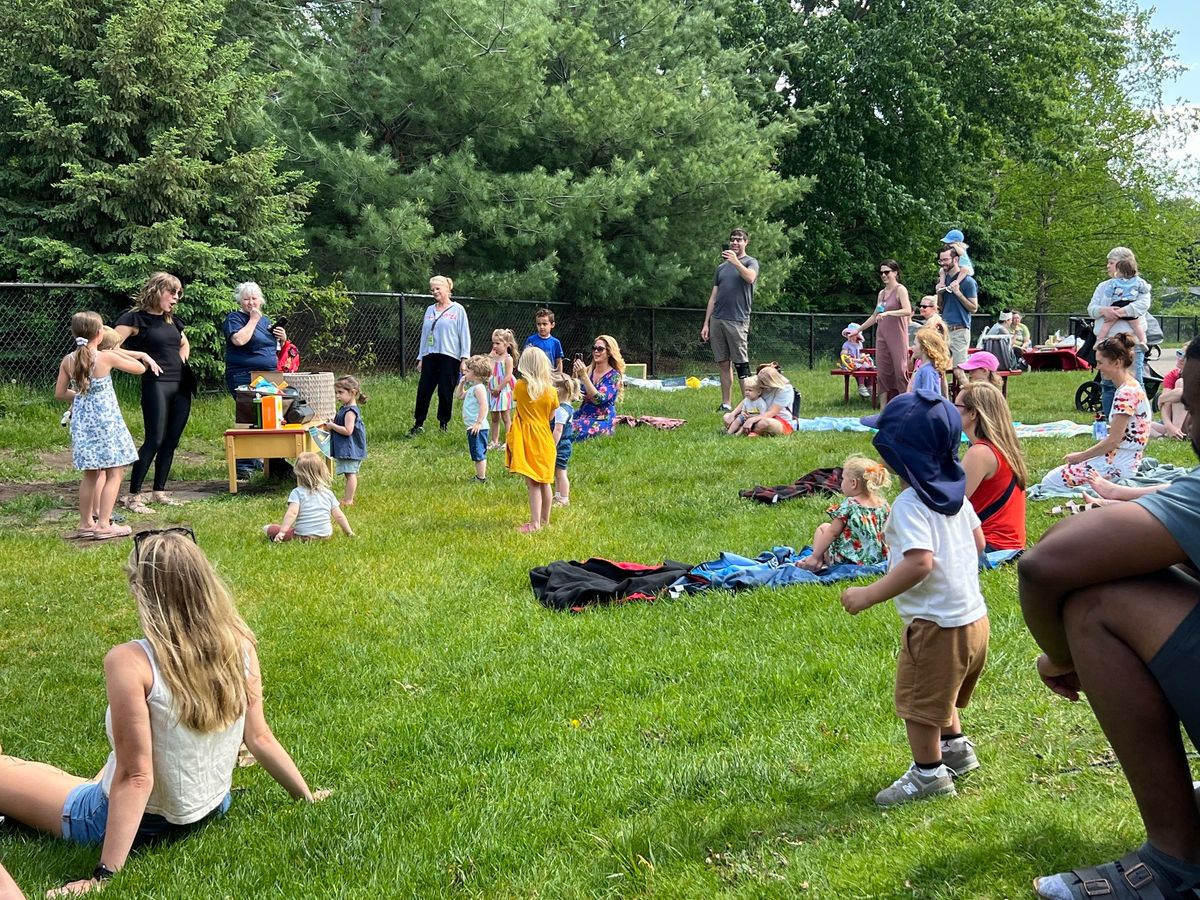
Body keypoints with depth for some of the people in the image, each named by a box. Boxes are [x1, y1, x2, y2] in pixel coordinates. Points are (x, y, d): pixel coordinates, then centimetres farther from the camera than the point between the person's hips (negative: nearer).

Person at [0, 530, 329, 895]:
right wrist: (307, 795, 9)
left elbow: (135, 776, -28)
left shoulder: (131, 662, -29)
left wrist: (104, 874, -23)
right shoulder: (240, 643, -13)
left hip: (142, 822, -6)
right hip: (211, 809, 6)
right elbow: (259, 737, -5)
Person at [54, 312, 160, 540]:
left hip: (82, 421, 6)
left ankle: (86, 523, 23)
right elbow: (140, 368, -1)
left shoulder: (67, 361, 0)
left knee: (90, 474, 17)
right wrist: (119, 352, 11)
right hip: (106, 420, -6)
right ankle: (103, 524, -2)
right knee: (114, 472, 2)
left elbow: (59, 393, 8)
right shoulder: (107, 357, -13)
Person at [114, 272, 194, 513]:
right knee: (154, 440, -12)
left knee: (171, 441, 9)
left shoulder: (171, 319, 16)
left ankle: (160, 491, 18)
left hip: (181, 385, 7)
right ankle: (133, 495, -8)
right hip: (156, 384, -7)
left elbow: (185, 344, 35)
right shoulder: (136, 318, -5)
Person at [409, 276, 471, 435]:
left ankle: (444, 425, 12)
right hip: (430, 357, 4)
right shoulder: (430, 310, 16)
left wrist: (464, 358, -8)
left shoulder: (458, 310, 2)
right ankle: (418, 425, 8)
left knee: (445, 393, 0)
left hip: (449, 357, -4)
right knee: (423, 391, 0)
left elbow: (465, 334, -1)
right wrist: (420, 358, 15)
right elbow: (424, 334, 19)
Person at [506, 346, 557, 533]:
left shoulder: (521, 386, -11)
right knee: (544, 482, 14)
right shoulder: (551, 391, -4)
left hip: (527, 438, -3)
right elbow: (550, 417, 7)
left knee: (532, 483, -4)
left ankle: (535, 523, -7)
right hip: (544, 438, 3)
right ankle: (545, 520, 25)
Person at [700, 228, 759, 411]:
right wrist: (706, 323, 13)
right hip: (717, 320, 6)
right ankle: (725, 405, 11)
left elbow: (750, 277, -20)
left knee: (741, 364, -7)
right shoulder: (722, 267, 20)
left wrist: (735, 261, -25)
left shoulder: (751, 262, 5)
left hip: (737, 321, -5)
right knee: (723, 364, 7)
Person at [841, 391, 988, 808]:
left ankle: (928, 773, 20)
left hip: (937, 624, -10)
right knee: (939, 695, 30)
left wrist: (869, 595, -28)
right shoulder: (955, 492, 4)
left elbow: (919, 562, -34)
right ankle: (956, 747, 41)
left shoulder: (910, 505, -23)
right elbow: (977, 541, 13)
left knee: (917, 703, 8)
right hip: (972, 615, 10)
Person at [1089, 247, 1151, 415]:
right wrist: (1104, 310, -13)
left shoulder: (1140, 285, 7)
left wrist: (1120, 312, -16)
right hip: (1108, 340, 4)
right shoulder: (1104, 286, 18)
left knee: (1134, 382, -6)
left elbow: (1143, 305, -10)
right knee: (1108, 384, 5)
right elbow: (1091, 309, 8)